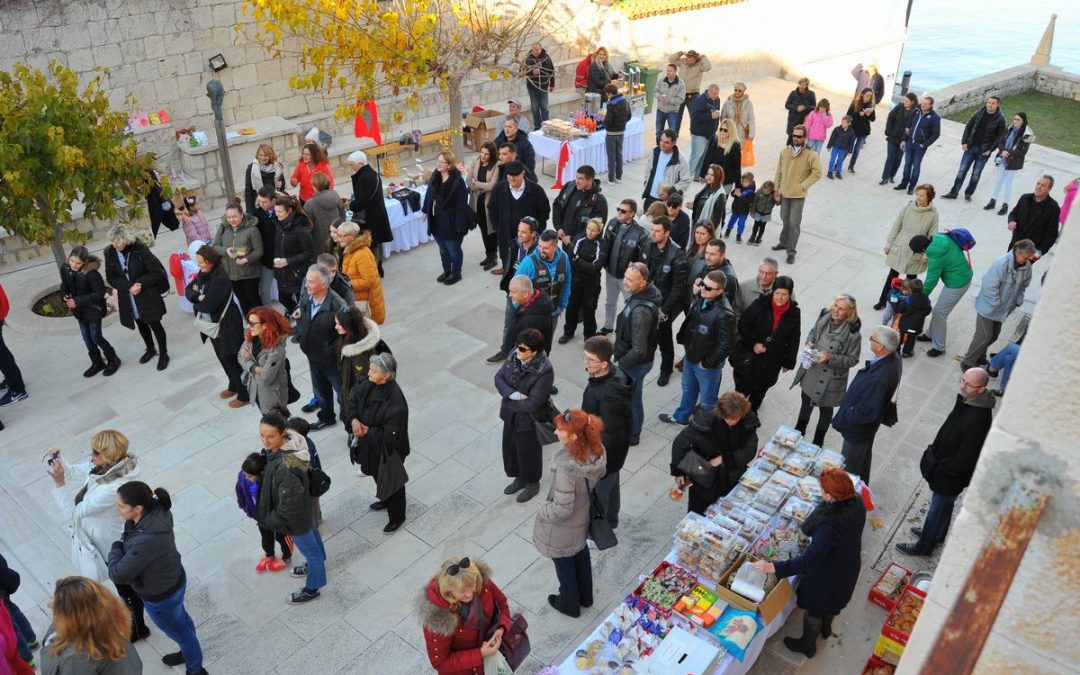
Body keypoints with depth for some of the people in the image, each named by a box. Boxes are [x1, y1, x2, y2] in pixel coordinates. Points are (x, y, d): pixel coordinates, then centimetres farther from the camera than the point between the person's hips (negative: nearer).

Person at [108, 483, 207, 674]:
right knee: (181, 618, 34)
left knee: (179, 631, 21)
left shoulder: (146, 541, -44)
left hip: (161, 596, -8)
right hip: (173, 580, 8)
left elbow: (118, 574, -31)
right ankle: (190, 652, 62)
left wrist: (117, 546, -14)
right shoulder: (156, 509, -20)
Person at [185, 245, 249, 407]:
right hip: (212, 325, 9)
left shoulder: (221, 279, -26)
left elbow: (208, 305, -29)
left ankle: (245, 395, 15)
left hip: (226, 327, -9)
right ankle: (234, 386, 41)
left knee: (232, 360, 2)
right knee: (223, 358, 22)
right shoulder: (203, 274, 1)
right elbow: (188, 290, 4)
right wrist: (199, 297, -17)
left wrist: (196, 298, -7)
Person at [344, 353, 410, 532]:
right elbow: (352, 401, 0)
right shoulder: (369, 385, -14)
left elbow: (391, 436, -31)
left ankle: (397, 516, 42)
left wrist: (368, 431, -23)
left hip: (388, 451, -7)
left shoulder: (396, 403, -36)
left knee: (390, 482, 17)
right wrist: (353, 419, -18)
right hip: (371, 446, 7)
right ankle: (385, 501, 60)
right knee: (377, 476, 31)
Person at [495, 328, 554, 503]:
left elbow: (532, 404, -28)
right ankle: (520, 478, 49)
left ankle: (532, 483, 42)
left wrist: (508, 401, -16)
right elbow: (498, 378, -5)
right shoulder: (514, 356, -10)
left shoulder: (544, 371, -30)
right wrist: (512, 394, -24)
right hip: (510, 415, 7)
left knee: (529, 453, 16)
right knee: (510, 448, 24)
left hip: (528, 420, -7)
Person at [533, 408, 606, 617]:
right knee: (581, 556, 32)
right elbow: (600, 476, 0)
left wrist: (542, 511, -12)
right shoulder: (595, 450, -20)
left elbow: (561, 510, -32)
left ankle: (569, 604, 49)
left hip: (564, 529, -6)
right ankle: (585, 596, 56)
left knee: (565, 565, 22)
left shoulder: (566, 468, -42)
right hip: (584, 516, 7)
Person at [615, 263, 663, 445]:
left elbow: (639, 351, -34)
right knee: (631, 396, 28)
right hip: (638, 358, 9)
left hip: (636, 362, -9)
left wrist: (621, 363, -16)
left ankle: (631, 436, 36)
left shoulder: (640, 311, -37)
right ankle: (629, 427, 50)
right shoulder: (650, 292, -8)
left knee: (631, 399, 14)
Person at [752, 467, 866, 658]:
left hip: (826, 575, -7)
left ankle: (807, 645, 49)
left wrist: (774, 567, -36)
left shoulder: (830, 527, -45)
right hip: (847, 567, 7)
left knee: (813, 609, 23)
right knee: (833, 599, 35)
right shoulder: (856, 503, -22)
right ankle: (826, 628, 64)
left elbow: (808, 561, -39)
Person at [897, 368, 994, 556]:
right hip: (944, 468, 8)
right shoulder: (967, 401, -7)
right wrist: (933, 452, 7)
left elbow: (964, 459, -31)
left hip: (952, 476, -8)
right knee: (944, 505, 29)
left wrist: (937, 466, -19)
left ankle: (924, 547, 33)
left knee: (938, 509, 13)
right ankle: (937, 534, 52)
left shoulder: (977, 420, -36)